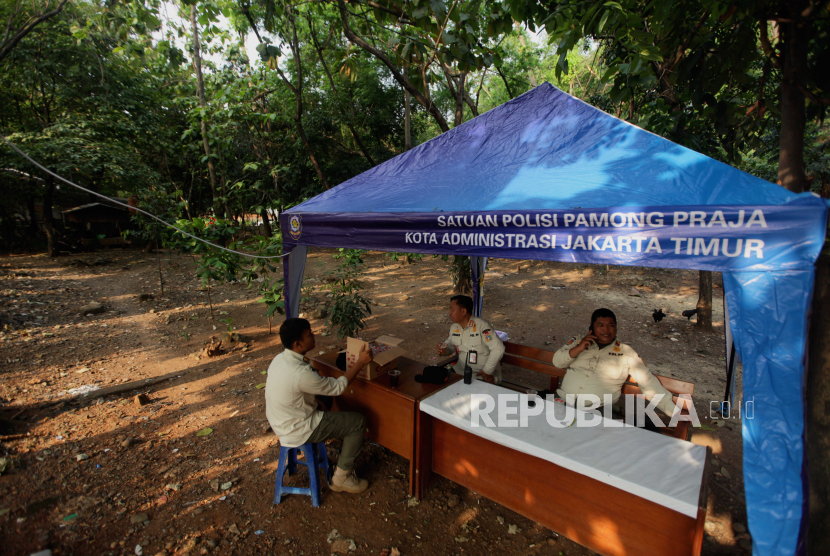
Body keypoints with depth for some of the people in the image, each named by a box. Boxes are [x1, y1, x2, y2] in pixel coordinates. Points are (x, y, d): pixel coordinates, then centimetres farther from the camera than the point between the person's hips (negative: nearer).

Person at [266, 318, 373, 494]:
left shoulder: (279, 359, -5)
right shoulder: (300, 373, -33)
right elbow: (337, 387, -21)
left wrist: (315, 402, 5)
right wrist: (360, 362, -15)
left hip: (281, 422, 9)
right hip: (297, 431, -9)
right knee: (358, 422, -2)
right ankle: (341, 478, 10)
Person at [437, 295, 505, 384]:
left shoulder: (481, 325, -17)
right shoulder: (454, 327, 6)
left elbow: (498, 349, -20)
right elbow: (451, 344, 22)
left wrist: (487, 371, -16)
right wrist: (444, 350, -2)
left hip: (483, 376, -6)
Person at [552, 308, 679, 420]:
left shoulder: (625, 352, 10)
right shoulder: (579, 342, 13)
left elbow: (648, 382, 8)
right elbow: (557, 362, 9)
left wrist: (674, 412, 2)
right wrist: (578, 349, -6)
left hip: (597, 412, 0)